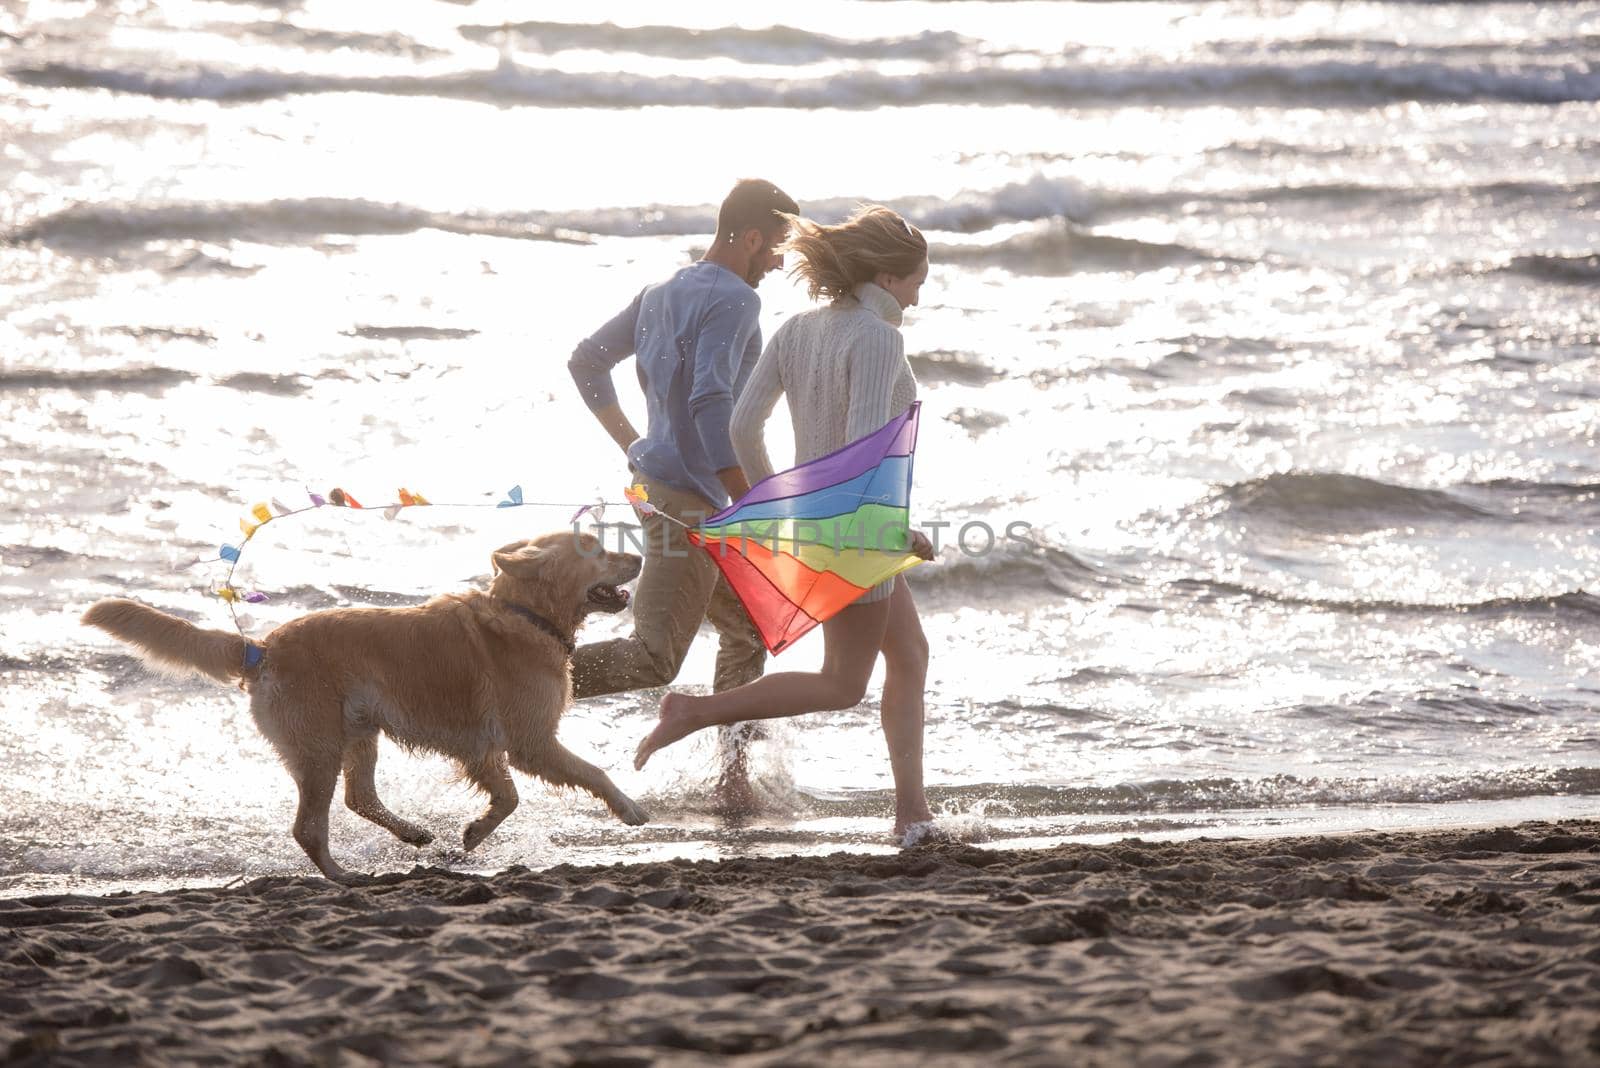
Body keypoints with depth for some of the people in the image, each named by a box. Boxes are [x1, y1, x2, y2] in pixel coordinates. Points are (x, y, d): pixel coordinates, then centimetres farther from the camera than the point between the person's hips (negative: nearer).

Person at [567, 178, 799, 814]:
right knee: (654, 659, -12)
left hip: (658, 474, 10)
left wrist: (630, 443, 23)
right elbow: (711, 400, -26)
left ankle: (735, 781, 19)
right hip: (692, 498, -10)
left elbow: (586, 362, 19)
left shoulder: (660, 294, 14)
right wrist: (752, 505, -26)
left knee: (747, 635, 18)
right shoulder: (733, 300, -14)